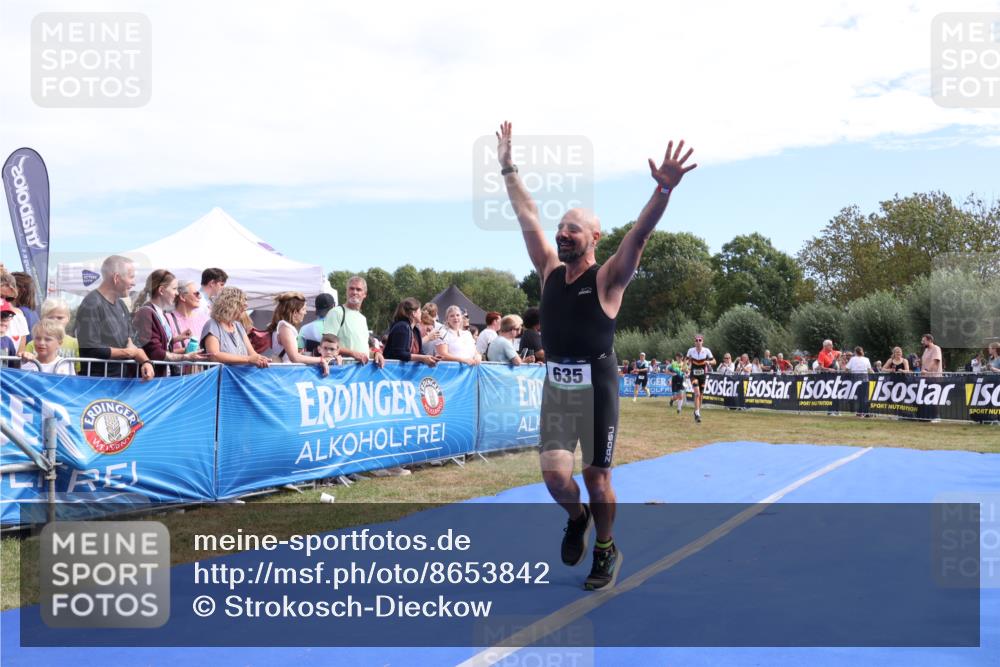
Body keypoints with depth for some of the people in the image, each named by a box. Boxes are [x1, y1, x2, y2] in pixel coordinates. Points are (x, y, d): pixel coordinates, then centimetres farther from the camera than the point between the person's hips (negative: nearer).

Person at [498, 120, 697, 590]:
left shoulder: (608, 279, -7)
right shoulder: (550, 270, 5)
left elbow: (639, 234, -22)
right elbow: (527, 217, 9)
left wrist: (663, 190, -36)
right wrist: (508, 169, 11)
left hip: (597, 390, -3)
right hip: (556, 388, 4)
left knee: (596, 476, 6)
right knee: (554, 473, -5)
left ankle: (606, 551, 29)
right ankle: (576, 519, 28)